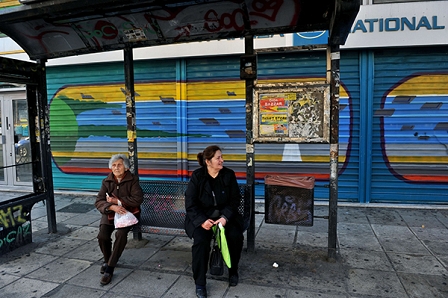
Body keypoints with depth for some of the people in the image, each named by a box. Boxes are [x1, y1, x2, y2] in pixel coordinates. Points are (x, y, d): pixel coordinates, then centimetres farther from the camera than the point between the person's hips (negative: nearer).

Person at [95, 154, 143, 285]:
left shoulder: (132, 180, -6)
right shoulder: (107, 181, 2)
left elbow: (138, 199, -16)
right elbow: (98, 201, -6)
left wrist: (117, 201, -17)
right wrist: (112, 207, -26)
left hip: (128, 212, -3)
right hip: (110, 213, 3)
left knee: (121, 234, -29)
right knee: (102, 236, -21)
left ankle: (109, 268, -14)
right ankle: (107, 260, 11)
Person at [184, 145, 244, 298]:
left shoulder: (229, 174, -5)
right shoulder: (197, 176, -9)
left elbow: (235, 200, -4)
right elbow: (190, 203, -10)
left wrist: (225, 217, -20)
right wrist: (202, 220, -24)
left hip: (225, 215, 2)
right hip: (202, 216, -1)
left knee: (236, 236, -22)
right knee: (200, 241, -27)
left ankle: (233, 271, 8)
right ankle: (200, 283, -9)